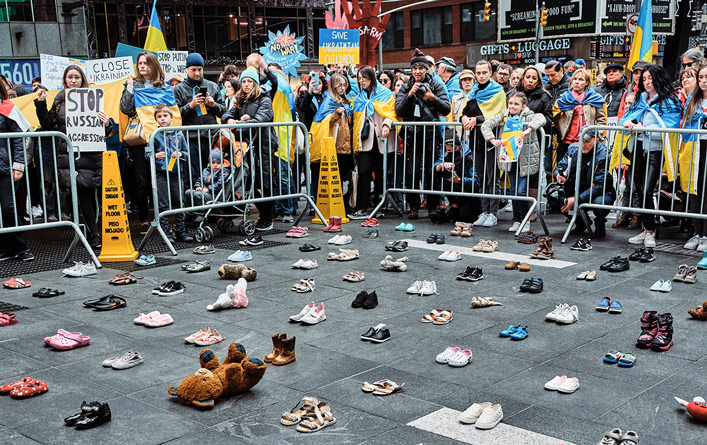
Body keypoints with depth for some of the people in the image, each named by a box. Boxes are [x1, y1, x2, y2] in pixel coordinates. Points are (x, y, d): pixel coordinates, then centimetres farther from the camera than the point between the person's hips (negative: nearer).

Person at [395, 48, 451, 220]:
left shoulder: (436, 86, 7)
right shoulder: (405, 88, 11)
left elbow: (446, 109, 0)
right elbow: (398, 111, 0)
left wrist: (433, 98, -16)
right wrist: (410, 95, -13)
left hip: (431, 134, -1)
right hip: (412, 134, 1)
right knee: (412, 171, -2)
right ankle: (414, 207, 5)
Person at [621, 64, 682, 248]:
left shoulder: (669, 102, -1)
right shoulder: (641, 100, 19)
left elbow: (667, 129, -13)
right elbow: (626, 118, 18)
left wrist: (643, 129, -14)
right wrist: (627, 122, -5)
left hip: (655, 151, -6)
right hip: (638, 148, 6)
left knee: (646, 191, -15)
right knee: (639, 190, 7)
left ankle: (649, 231, -5)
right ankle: (647, 230, 15)